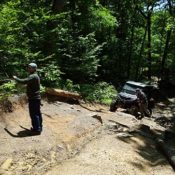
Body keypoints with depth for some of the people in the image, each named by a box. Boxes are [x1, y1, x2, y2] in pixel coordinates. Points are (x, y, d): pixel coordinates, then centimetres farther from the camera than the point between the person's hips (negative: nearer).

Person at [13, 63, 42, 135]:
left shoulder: (33, 76, -18)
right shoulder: (35, 76, 15)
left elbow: (23, 81, -27)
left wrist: (15, 78, -12)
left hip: (33, 98, -10)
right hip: (36, 97, 10)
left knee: (34, 114, -6)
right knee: (37, 113, 16)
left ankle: (37, 129, -1)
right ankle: (39, 127, 25)